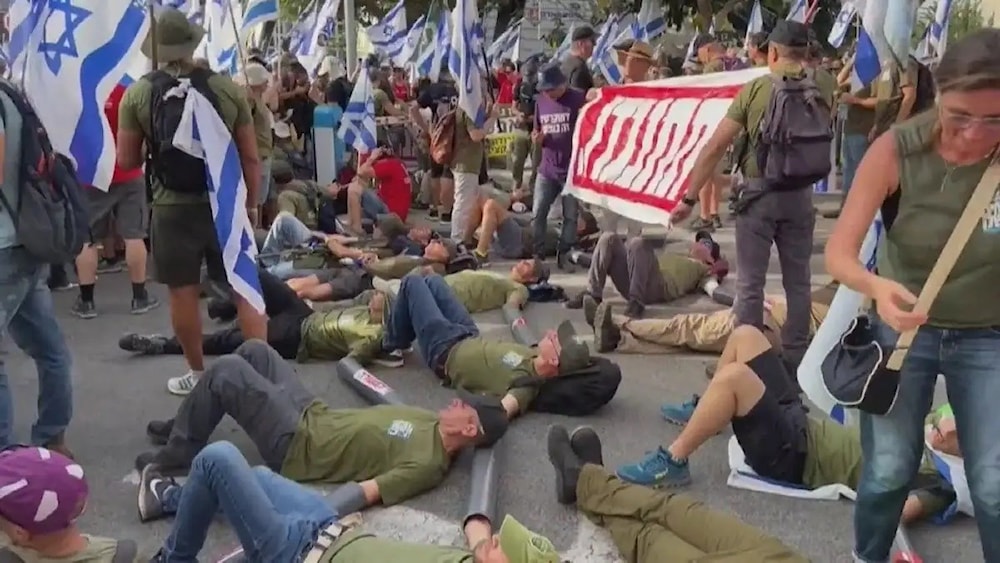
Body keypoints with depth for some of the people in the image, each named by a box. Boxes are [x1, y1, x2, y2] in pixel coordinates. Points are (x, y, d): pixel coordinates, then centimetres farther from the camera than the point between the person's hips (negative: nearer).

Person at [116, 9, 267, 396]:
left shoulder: (138, 93, -3)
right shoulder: (227, 88, -1)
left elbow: (127, 161, 2)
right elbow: (251, 157, 3)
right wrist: (252, 204, 13)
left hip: (172, 208, -1)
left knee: (183, 294, 10)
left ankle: (198, 373, 21)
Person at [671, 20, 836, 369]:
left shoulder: (755, 88, -7)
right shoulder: (822, 86, 2)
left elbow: (715, 147, -10)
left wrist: (689, 198, -6)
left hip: (759, 192, -3)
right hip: (800, 193, 4)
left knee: (750, 282, 3)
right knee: (797, 280, 13)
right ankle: (795, 357, 21)